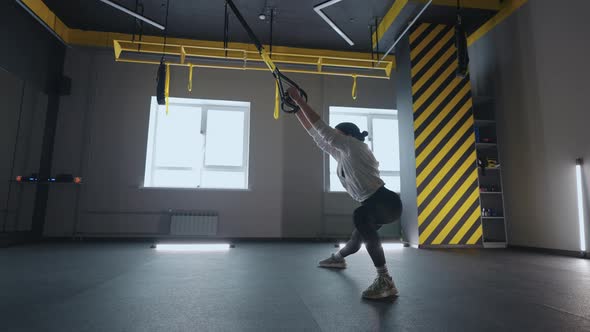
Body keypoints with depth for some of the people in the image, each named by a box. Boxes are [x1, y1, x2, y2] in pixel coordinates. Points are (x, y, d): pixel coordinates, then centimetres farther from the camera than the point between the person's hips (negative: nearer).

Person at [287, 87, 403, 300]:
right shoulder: (340, 154, 10)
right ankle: (338, 258, 61)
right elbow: (316, 134, 15)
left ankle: (385, 281, -41)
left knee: (360, 216, -41)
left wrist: (299, 100, -10)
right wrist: (296, 108, 15)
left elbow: (322, 128, -16)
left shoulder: (355, 146, -12)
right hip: (374, 205, 10)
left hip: (386, 202, -9)